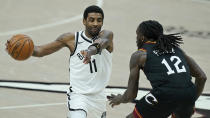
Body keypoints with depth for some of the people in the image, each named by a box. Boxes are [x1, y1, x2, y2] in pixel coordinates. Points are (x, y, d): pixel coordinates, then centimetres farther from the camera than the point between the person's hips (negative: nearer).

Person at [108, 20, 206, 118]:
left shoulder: (139, 55, 14)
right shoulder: (175, 48, 26)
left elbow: (131, 95, 14)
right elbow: (202, 77, 21)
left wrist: (119, 99, 35)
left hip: (165, 95, -5)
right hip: (188, 94, 5)